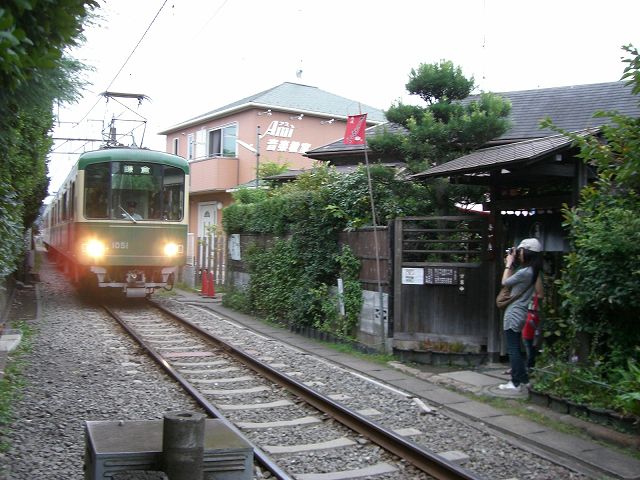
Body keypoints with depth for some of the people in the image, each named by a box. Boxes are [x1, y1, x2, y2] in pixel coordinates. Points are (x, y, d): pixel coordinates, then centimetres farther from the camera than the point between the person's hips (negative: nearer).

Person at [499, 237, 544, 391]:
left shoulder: (525, 272, -21)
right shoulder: (533, 271, 7)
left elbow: (505, 282, -8)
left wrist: (508, 264, 2)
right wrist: (511, 265, 12)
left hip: (514, 315, -9)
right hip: (520, 314, 9)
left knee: (513, 349, -3)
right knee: (516, 348, 17)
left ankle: (516, 383, 0)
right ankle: (523, 378, 21)